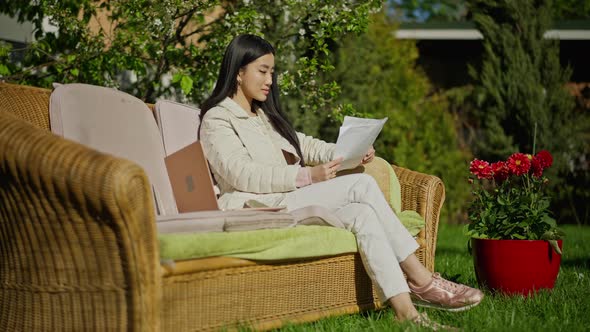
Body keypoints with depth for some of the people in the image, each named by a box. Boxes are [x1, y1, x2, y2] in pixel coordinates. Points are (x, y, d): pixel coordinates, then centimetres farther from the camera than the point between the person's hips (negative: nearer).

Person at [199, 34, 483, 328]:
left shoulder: (265, 116, 27)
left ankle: (405, 310, -28)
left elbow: (304, 145, 23)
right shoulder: (217, 119, 0)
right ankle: (420, 280, -19)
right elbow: (242, 174, -15)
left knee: (363, 213, -21)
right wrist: (307, 176, -25)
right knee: (362, 185, -21)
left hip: (296, 202, 8)